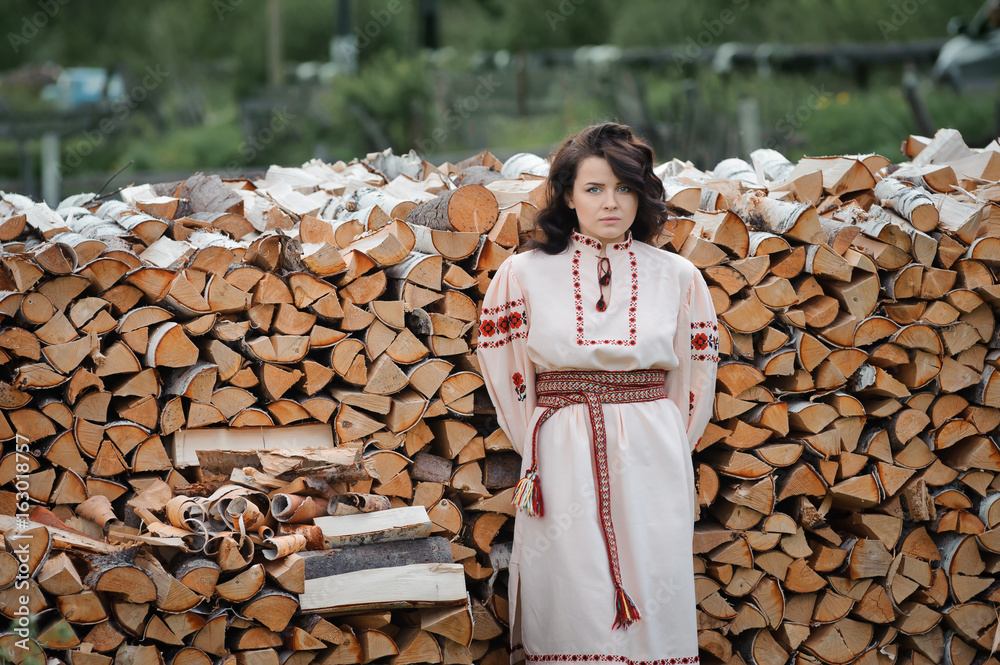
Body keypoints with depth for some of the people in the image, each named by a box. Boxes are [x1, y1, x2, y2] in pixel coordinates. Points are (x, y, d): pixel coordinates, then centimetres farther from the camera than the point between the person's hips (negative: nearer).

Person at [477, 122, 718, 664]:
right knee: (570, 605, -2)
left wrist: (665, 451, 13)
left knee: (652, 612, -1)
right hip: (560, 465, -1)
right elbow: (506, 373, 10)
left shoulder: (677, 278, 6)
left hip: (651, 462, 1)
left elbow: (695, 377, 13)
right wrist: (540, 451, 11)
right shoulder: (524, 275, 3)